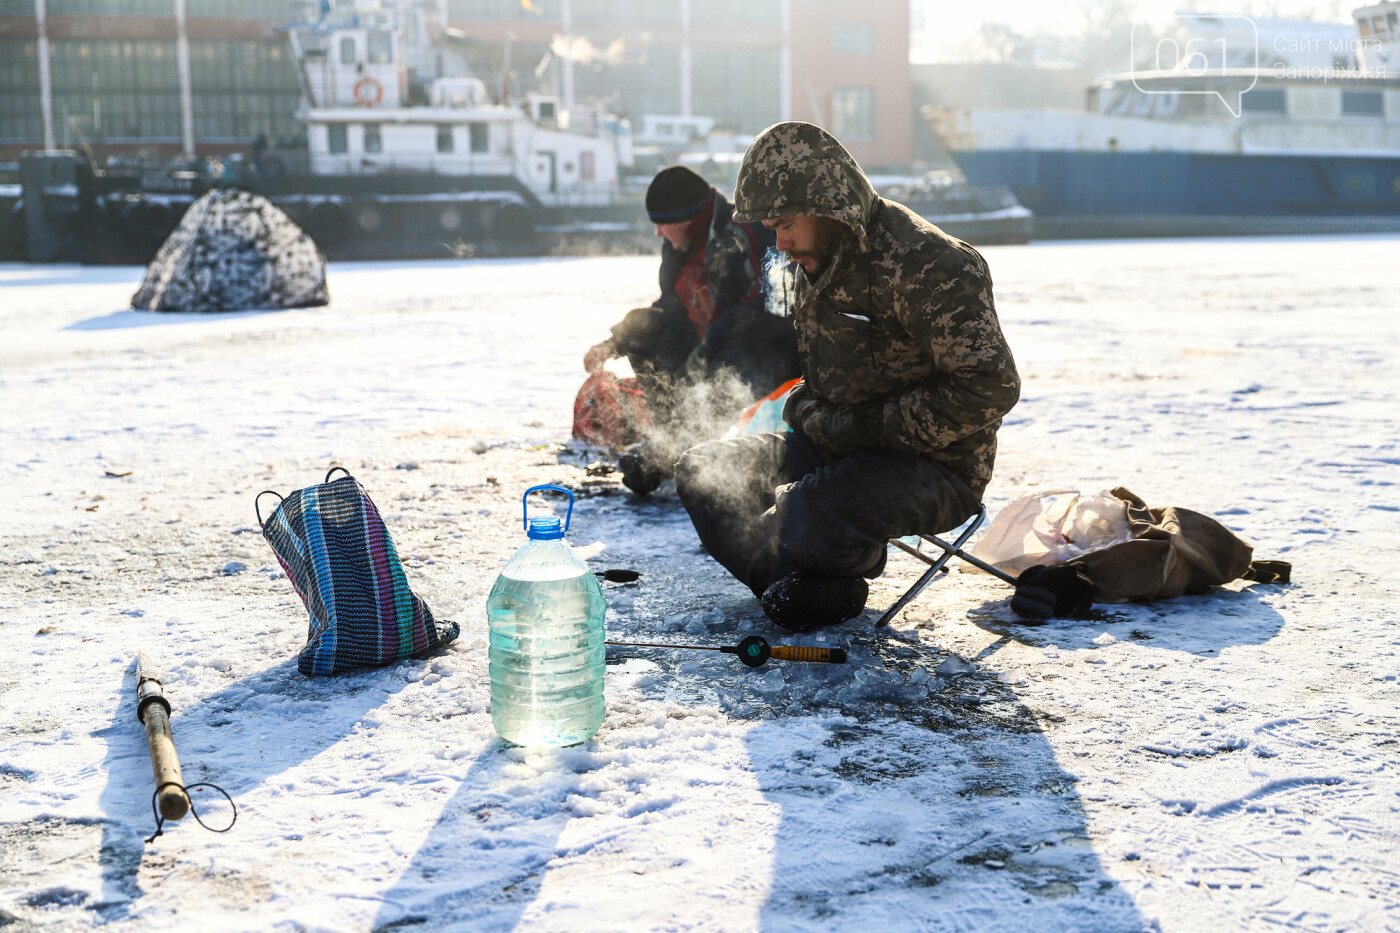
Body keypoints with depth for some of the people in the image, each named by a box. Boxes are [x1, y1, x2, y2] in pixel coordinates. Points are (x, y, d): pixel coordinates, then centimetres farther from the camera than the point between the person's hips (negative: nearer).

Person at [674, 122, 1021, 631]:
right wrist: (806, 410, 6)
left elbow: (990, 387, -23)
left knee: (807, 515, -35)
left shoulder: (926, 265, -20)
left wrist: (869, 428, -21)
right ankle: (826, 589, -12)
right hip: (840, 449, 9)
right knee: (702, 470, -1)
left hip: (935, 468, -9)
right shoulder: (822, 261, 10)